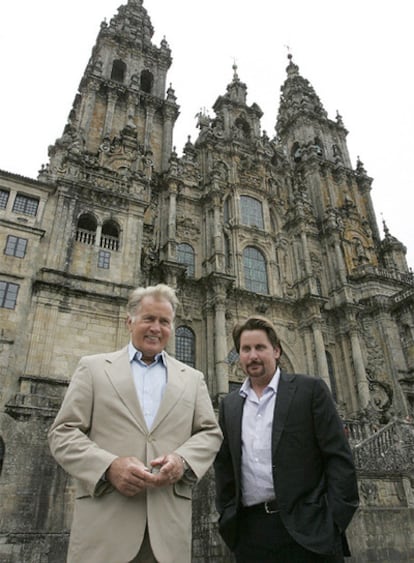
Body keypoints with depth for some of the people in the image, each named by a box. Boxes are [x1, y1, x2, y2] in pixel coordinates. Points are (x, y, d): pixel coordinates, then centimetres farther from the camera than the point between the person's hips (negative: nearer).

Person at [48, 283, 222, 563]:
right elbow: (63, 433, 2)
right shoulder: (93, 367, 7)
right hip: (104, 518, -1)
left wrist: (183, 460, -11)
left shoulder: (192, 378, 13)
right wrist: (109, 466, -14)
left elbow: (210, 433, 9)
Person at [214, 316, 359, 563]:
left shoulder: (310, 389, -3)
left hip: (306, 527, -3)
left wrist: (335, 520, -10)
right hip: (249, 530, 4)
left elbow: (339, 456, -5)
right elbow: (224, 464, 14)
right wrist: (226, 515, 7)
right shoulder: (229, 404, 9)